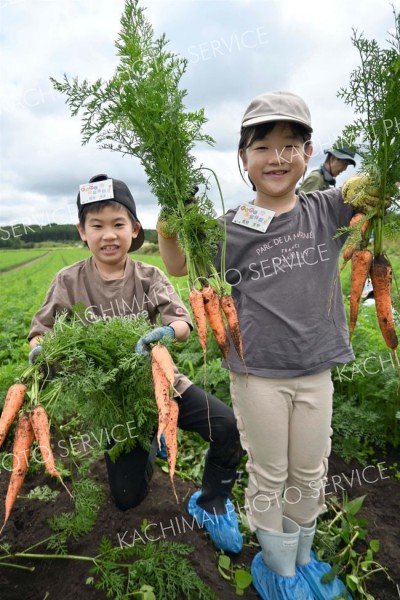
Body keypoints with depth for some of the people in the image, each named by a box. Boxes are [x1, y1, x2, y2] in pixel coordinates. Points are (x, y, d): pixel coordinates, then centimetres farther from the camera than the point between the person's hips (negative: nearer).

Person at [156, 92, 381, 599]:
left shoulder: (328, 210, 0)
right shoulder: (229, 228, -6)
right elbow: (178, 265, -1)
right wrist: (167, 223, -19)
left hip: (316, 372, 3)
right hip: (257, 374, -2)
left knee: (309, 475, 20)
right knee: (269, 479, 14)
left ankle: (302, 558, 46)